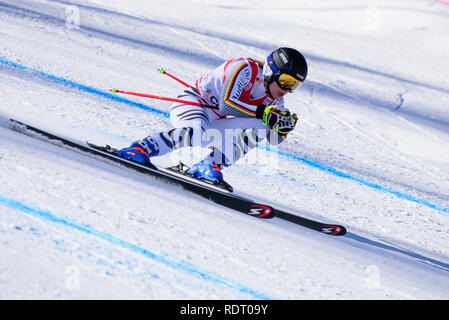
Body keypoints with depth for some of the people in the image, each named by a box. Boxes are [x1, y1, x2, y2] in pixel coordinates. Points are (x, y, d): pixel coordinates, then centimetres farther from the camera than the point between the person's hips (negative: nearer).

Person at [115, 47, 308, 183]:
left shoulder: (274, 98, 4)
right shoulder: (246, 69, -19)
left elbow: (274, 139, 4)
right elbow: (226, 104, -28)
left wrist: (284, 127, -17)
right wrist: (262, 113, -30)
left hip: (214, 123, 8)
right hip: (191, 104, -8)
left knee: (259, 128, -12)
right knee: (200, 134, -39)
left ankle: (210, 166, -16)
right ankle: (140, 149, -30)